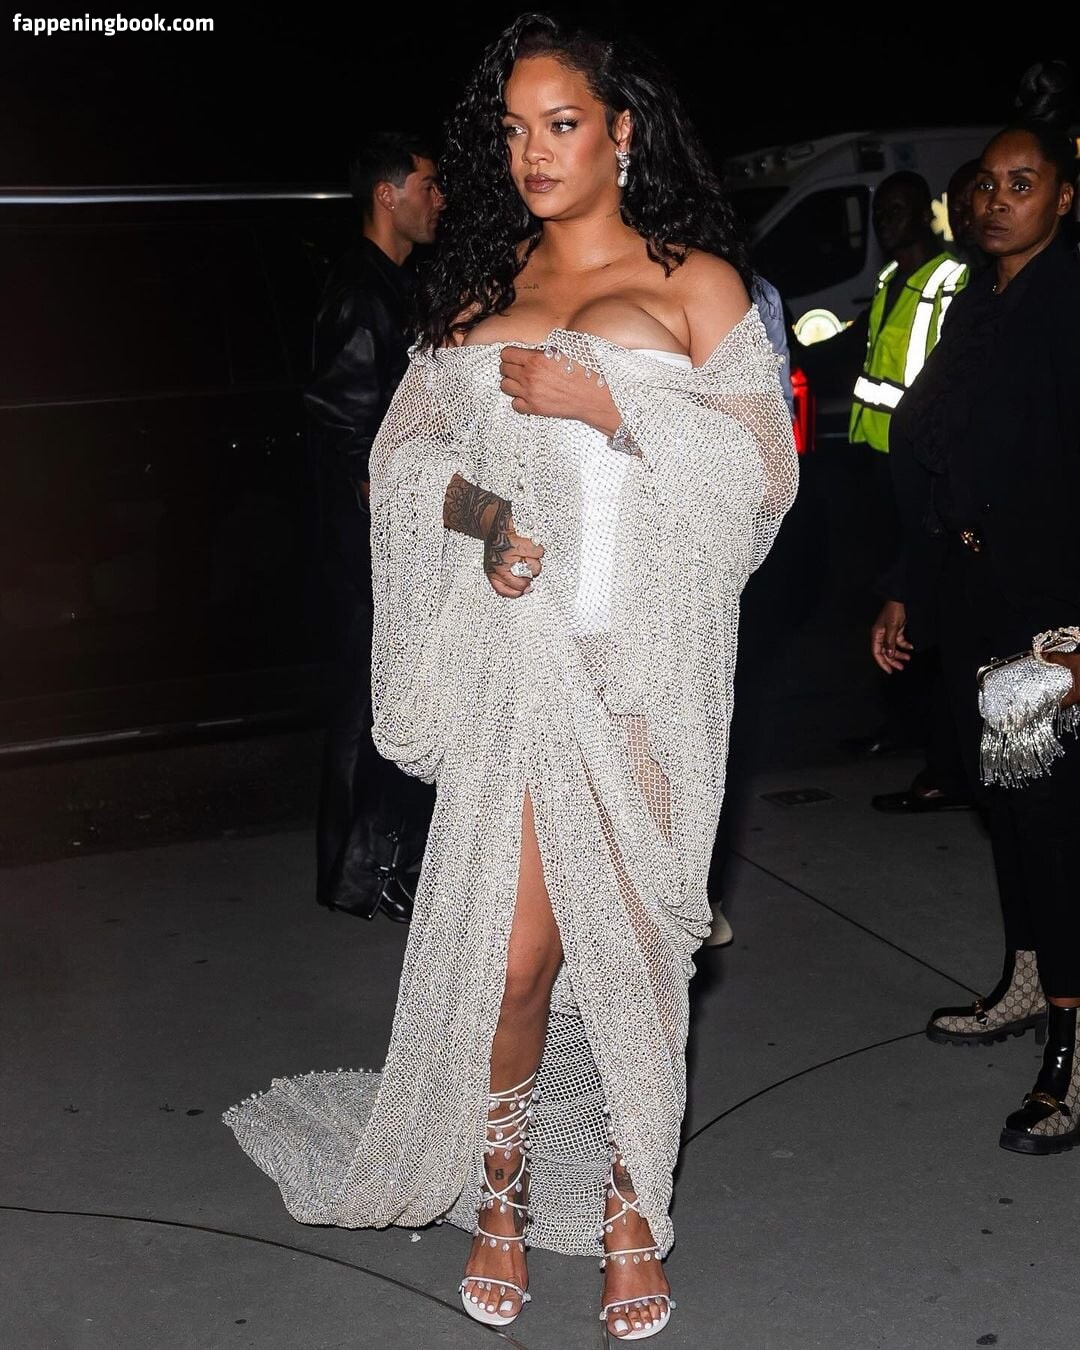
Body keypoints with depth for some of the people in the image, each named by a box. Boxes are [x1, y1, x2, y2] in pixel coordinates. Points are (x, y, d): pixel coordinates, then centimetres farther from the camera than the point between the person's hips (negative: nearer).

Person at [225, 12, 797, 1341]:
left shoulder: (694, 282, 6)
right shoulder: (481, 293, 17)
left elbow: (764, 467, -1)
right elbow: (405, 450, 13)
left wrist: (609, 406, -12)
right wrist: (477, 510, -8)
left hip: (645, 658, -2)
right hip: (516, 649, 2)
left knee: (630, 929, 2)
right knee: (516, 939, -3)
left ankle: (630, 1200, 18)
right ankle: (504, 1185, 17)